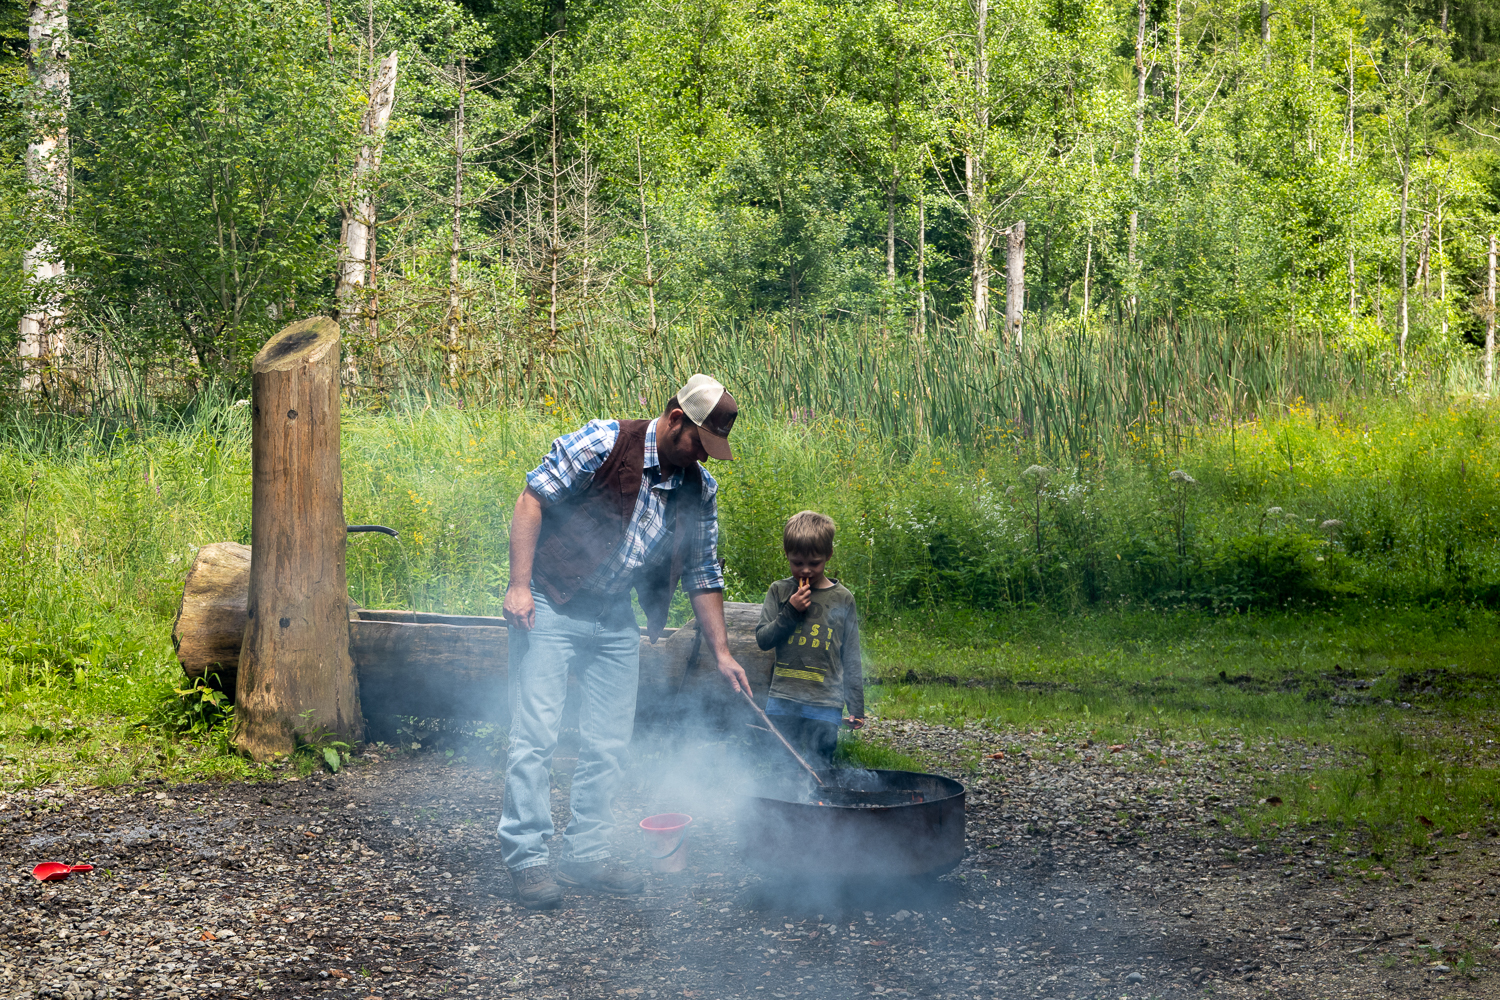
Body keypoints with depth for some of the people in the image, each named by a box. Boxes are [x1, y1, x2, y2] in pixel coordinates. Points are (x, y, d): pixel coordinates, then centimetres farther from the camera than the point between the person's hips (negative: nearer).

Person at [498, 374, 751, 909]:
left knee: (607, 744, 7)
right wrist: (519, 584, -20)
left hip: (615, 622, 6)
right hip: (549, 607, -6)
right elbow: (533, 498, -15)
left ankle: (586, 855, 17)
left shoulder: (699, 490, 2)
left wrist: (722, 652, 5)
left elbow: (703, 576, 10)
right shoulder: (602, 443, -16)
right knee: (536, 735, -8)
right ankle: (527, 859, -3)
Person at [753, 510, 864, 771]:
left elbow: (851, 659, 6)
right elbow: (762, 639, 4)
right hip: (782, 701, 1)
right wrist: (790, 612, -10)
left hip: (825, 704, -1)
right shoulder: (779, 591, 7)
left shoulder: (842, 599, 4)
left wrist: (856, 708, 4)